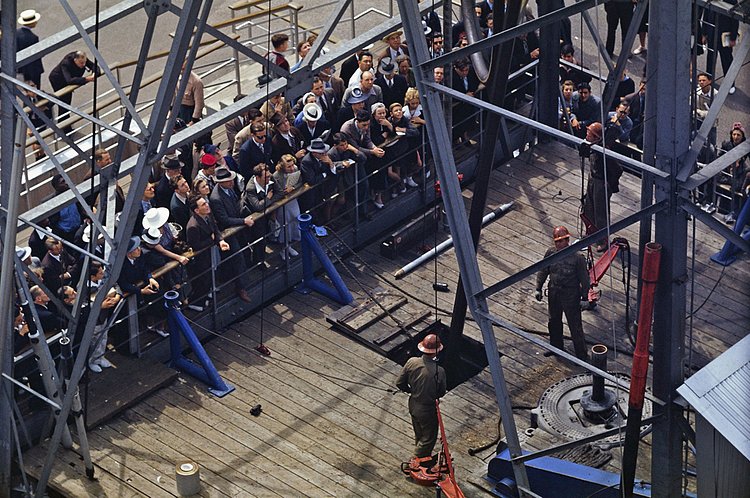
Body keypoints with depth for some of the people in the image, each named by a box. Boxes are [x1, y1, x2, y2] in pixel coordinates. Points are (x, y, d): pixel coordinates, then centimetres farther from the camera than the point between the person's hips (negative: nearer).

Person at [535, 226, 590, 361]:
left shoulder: (577, 257, -20)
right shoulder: (550, 253, -6)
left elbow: (584, 279, -12)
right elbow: (543, 272, 8)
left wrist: (585, 298, -7)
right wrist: (538, 289, 8)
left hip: (571, 295, -6)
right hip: (554, 293, 6)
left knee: (575, 326, 0)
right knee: (554, 322, 23)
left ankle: (582, 355, 11)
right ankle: (556, 346, 45)